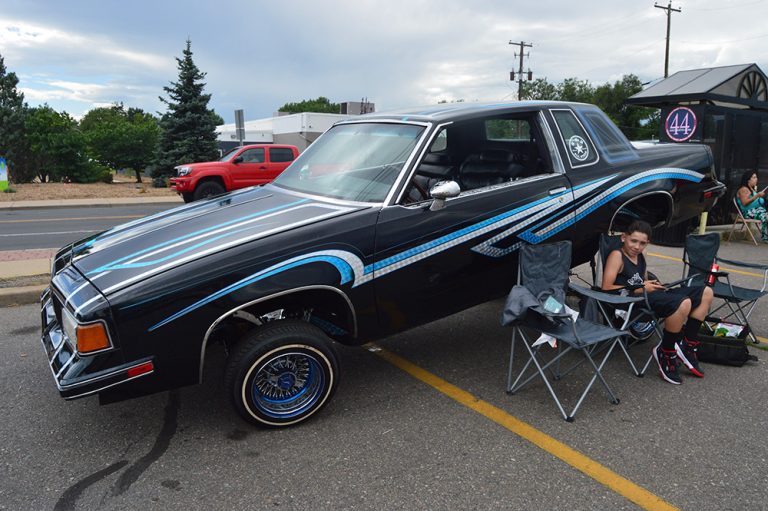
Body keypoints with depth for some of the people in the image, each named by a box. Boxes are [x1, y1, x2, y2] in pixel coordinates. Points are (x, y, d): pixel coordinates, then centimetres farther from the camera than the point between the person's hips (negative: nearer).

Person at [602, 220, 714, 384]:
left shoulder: (641, 257, 23)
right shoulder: (617, 256, -3)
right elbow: (606, 288, -13)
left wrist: (652, 285, 7)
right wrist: (640, 289, -10)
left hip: (646, 295, 10)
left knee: (705, 292, 5)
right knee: (683, 303, -35)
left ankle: (687, 345, 3)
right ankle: (665, 353, -14)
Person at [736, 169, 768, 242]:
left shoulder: (752, 189, 23)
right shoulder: (743, 189, -6)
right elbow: (744, 203, -17)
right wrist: (757, 195, -17)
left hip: (757, 209, 9)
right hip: (749, 212, -9)